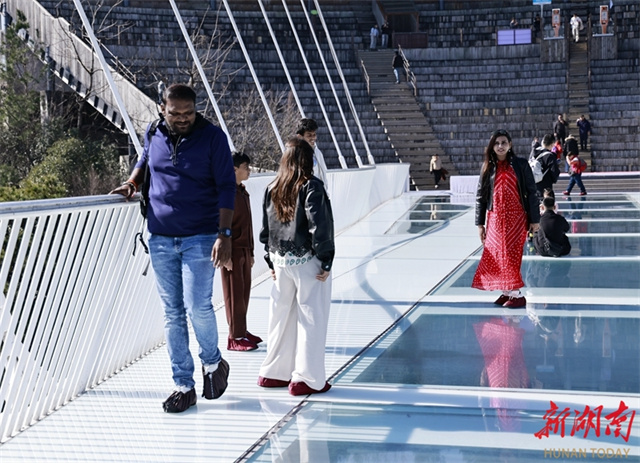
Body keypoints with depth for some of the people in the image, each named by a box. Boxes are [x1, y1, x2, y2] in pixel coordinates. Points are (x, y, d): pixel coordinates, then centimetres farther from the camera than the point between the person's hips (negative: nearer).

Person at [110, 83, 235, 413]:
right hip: (160, 239, 4)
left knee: (197, 307, -11)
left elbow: (226, 187, -7)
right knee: (172, 314, 6)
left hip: (199, 238, -4)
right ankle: (183, 385, 14)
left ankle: (212, 362, 18)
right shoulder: (153, 136, 6)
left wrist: (224, 234, -15)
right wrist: (132, 182, 7)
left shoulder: (212, 137, -5)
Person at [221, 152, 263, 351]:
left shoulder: (243, 192, 13)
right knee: (234, 294, -2)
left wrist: (251, 252, 19)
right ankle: (235, 337, 4)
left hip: (244, 250, 8)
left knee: (244, 292, 12)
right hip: (233, 251, -8)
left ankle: (242, 330, 23)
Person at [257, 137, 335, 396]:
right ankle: (307, 379, 4)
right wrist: (326, 262, -10)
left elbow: (265, 230, 10)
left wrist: (272, 262, 18)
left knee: (281, 316, 14)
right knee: (311, 318, 1)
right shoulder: (311, 186, -11)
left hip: (281, 262, 6)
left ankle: (273, 373, 21)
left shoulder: (272, 189, 6)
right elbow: (319, 227, -16)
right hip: (307, 261, -6)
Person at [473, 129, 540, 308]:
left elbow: (531, 192, 0)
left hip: (516, 217, -3)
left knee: (511, 254, -6)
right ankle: (506, 292, 14)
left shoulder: (521, 165, 0)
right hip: (494, 218, 3)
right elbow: (480, 196, 8)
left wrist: (534, 219, -3)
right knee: (495, 256, 3)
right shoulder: (487, 168, 7)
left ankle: (517, 294, 1)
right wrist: (480, 224, 5)